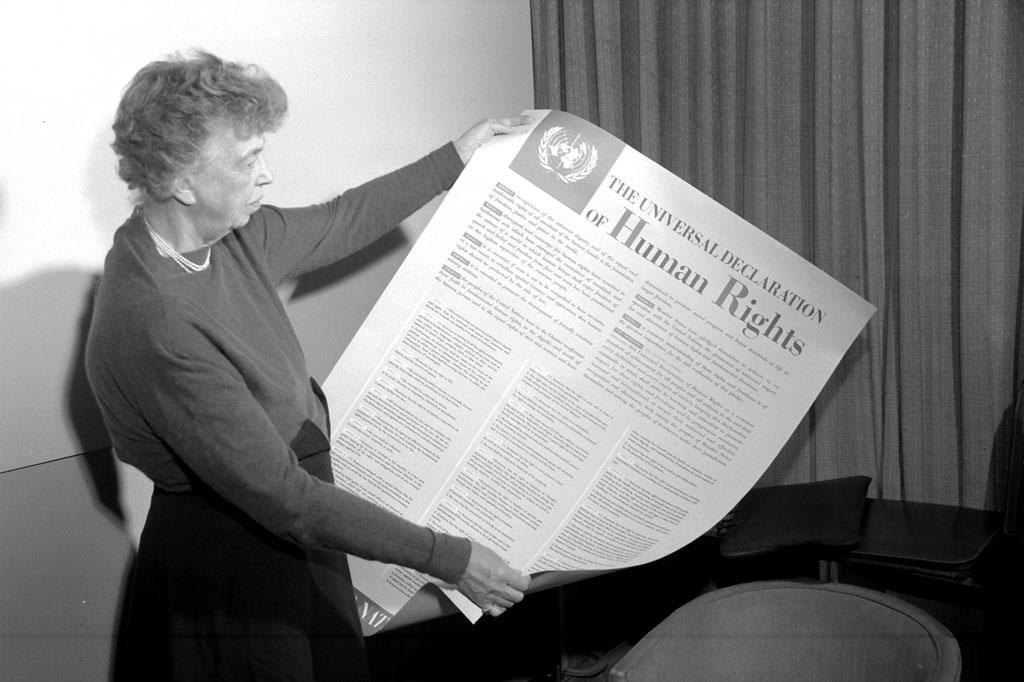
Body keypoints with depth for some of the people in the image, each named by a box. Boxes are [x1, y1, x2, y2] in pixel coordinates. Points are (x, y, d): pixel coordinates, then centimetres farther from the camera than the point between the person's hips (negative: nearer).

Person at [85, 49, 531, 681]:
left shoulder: (227, 236, -6)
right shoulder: (153, 325, -33)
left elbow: (336, 225, 14)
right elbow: (281, 495, -31)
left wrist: (453, 159, 20)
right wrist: (448, 558, -28)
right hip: (230, 563, -8)